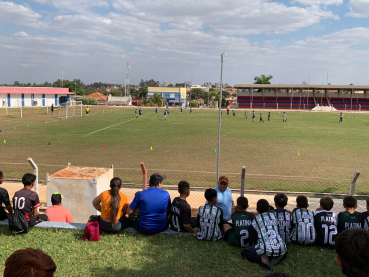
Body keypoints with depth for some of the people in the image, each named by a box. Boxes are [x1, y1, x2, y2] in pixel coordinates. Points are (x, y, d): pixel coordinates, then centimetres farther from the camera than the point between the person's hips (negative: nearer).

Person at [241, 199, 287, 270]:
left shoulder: (255, 220, 10)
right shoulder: (274, 216, 17)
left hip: (266, 249, -3)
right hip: (280, 248, 3)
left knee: (244, 252, 15)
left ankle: (262, 259, -12)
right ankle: (277, 258, 3)